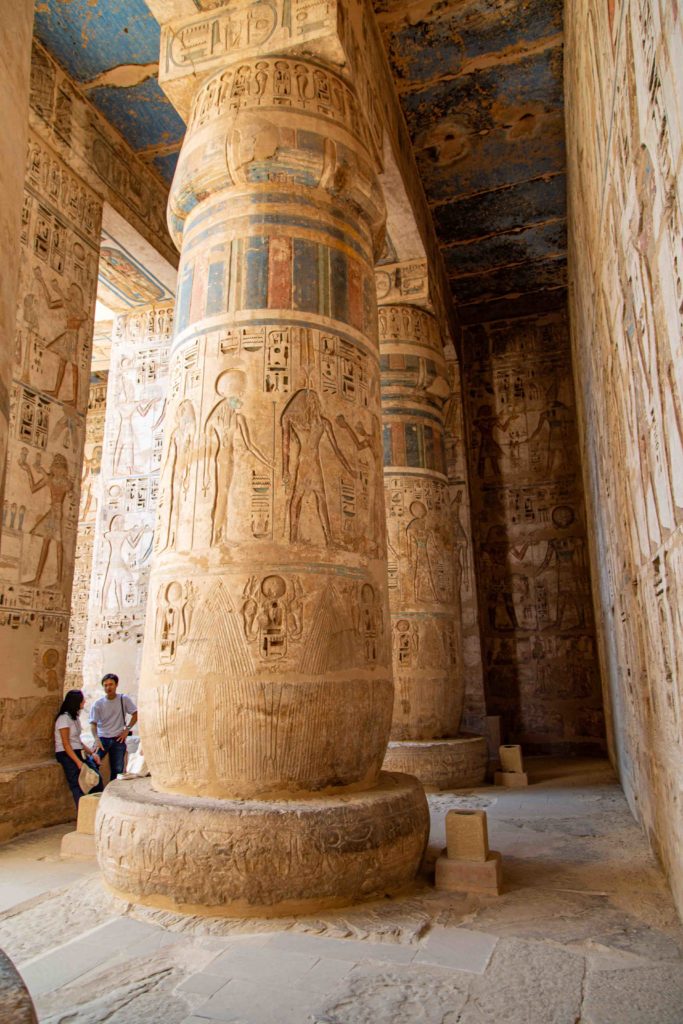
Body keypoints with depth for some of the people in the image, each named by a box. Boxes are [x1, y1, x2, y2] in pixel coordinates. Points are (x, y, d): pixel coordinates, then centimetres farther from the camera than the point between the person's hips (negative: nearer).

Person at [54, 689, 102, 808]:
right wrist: (78, 762, -21)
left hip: (78, 753, 8)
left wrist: (91, 753, 7)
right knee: (78, 786, -17)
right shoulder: (64, 718, -11)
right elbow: (66, 744, -16)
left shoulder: (74, 717, 15)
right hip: (66, 754, -8)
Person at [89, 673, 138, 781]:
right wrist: (96, 739, -26)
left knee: (117, 770, 4)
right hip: (102, 738, -1)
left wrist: (127, 729, -6)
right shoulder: (98, 704, -4)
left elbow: (135, 714, 4)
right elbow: (93, 723, -10)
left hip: (118, 739, 1)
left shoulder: (124, 699, -2)